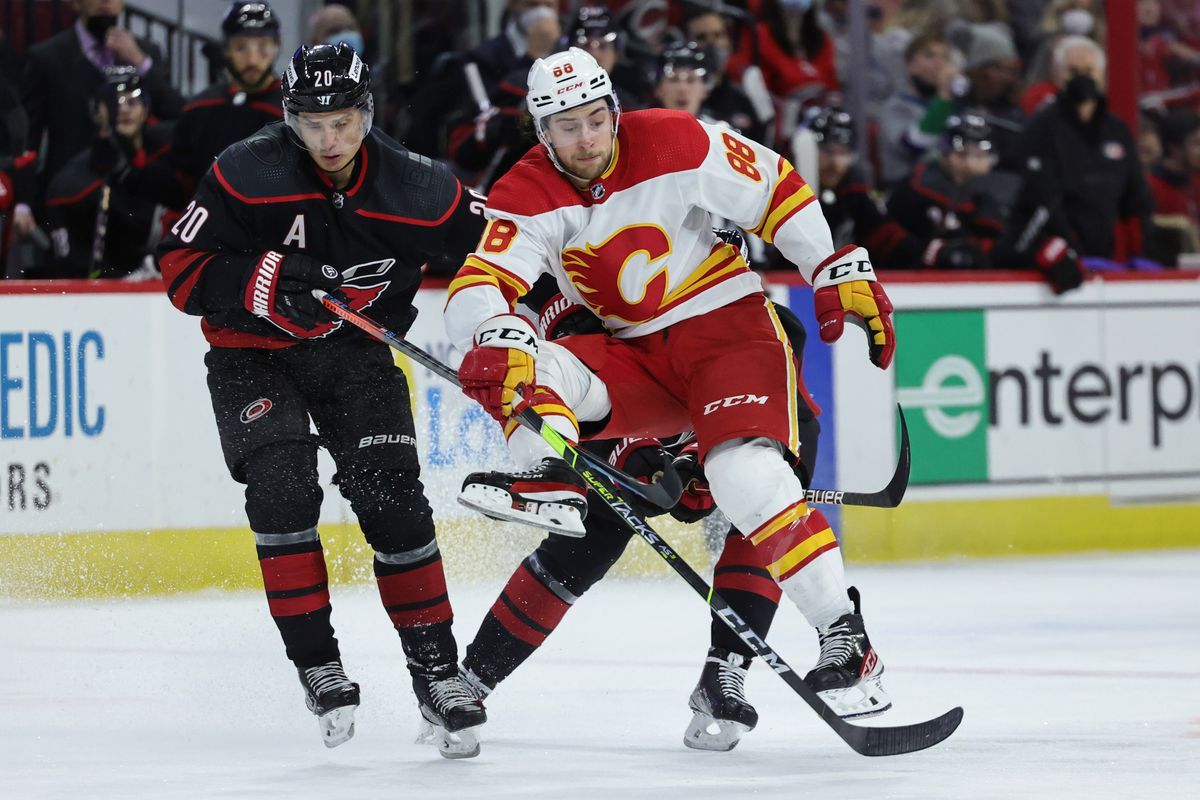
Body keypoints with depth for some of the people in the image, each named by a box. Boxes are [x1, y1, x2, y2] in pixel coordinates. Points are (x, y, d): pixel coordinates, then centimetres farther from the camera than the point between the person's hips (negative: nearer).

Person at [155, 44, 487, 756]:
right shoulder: (248, 175, -21)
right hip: (252, 351, -1)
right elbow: (182, 268, -18)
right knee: (282, 489, -20)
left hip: (355, 350, 1)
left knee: (392, 496, -11)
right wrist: (266, 281, -32)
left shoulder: (417, 190, -17)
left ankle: (436, 668, 0)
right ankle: (318, 665, -7)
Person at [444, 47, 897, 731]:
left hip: (729, 327, -4)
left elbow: (775, 189, -3)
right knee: (523, 367, -19)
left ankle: (845, 640, -25)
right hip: (633, 358, 4)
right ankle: (550, 480, -35)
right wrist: (495, 340, -43)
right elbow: (480, 286, -21)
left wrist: (842, 273, -4)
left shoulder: (675, 143, -14)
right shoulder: (527, 199, -8)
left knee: (746, 474, -27)